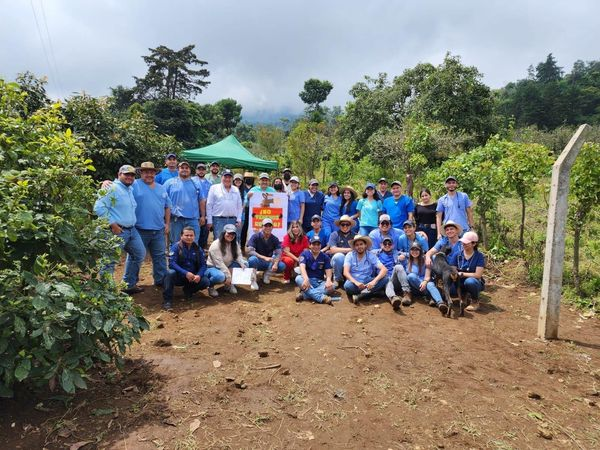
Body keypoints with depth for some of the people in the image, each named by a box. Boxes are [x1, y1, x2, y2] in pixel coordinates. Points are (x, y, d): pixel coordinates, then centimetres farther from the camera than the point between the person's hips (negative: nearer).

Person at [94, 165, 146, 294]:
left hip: (132, 229, 9)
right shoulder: (112, 188, -11)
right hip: (118, 231, -9)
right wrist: (113, 225, -19)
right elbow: (99, 208, -19)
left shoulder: (131, 189, 15)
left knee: (139, 254, 16)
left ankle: (129, 285, 27)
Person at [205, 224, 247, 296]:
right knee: (220, 276, -41)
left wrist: (243, 264, -25)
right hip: (213, 267, -7)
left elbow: (238, 255, -3)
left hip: (227, 267, 7)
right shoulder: (215, 245, -22)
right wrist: (228, 276, -29)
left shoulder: (235, 244, 1)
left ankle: (230, 284, -1)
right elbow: (219, 263, -26)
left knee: (245, 264, -11)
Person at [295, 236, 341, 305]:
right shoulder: (304, 254, 0)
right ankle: (322, 297, -47)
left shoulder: (325, 257, 7)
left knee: (331, 287, -28)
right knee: (298, 279, -34)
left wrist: (328, 280, -28)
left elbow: (328, 270, -4)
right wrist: (306, 279, -38)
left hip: (320, 282, 2)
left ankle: (304, 294, -36)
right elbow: (302, 267, -17)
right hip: (307, 280, -1)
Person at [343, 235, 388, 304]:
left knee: (384, 278, -24)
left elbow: (384, 269, -12)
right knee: (348, 286, -37)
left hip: (367, 282, 3)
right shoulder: (350, 255, -4)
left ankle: (359, 296, -28)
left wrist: (374, 281, -29)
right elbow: (346, 272, -16)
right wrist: (356, 282, -34)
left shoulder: (371, 256, -1)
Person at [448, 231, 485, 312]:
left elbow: (478, 275, -18)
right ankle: (466, 294, 8)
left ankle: (475, 301, -5)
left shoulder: (479, 256, -12)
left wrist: (461, 274, -20)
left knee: (469, 281, -38)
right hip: (460, 283, 3)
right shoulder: (457, 255, -4)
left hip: (475, 283, -3)